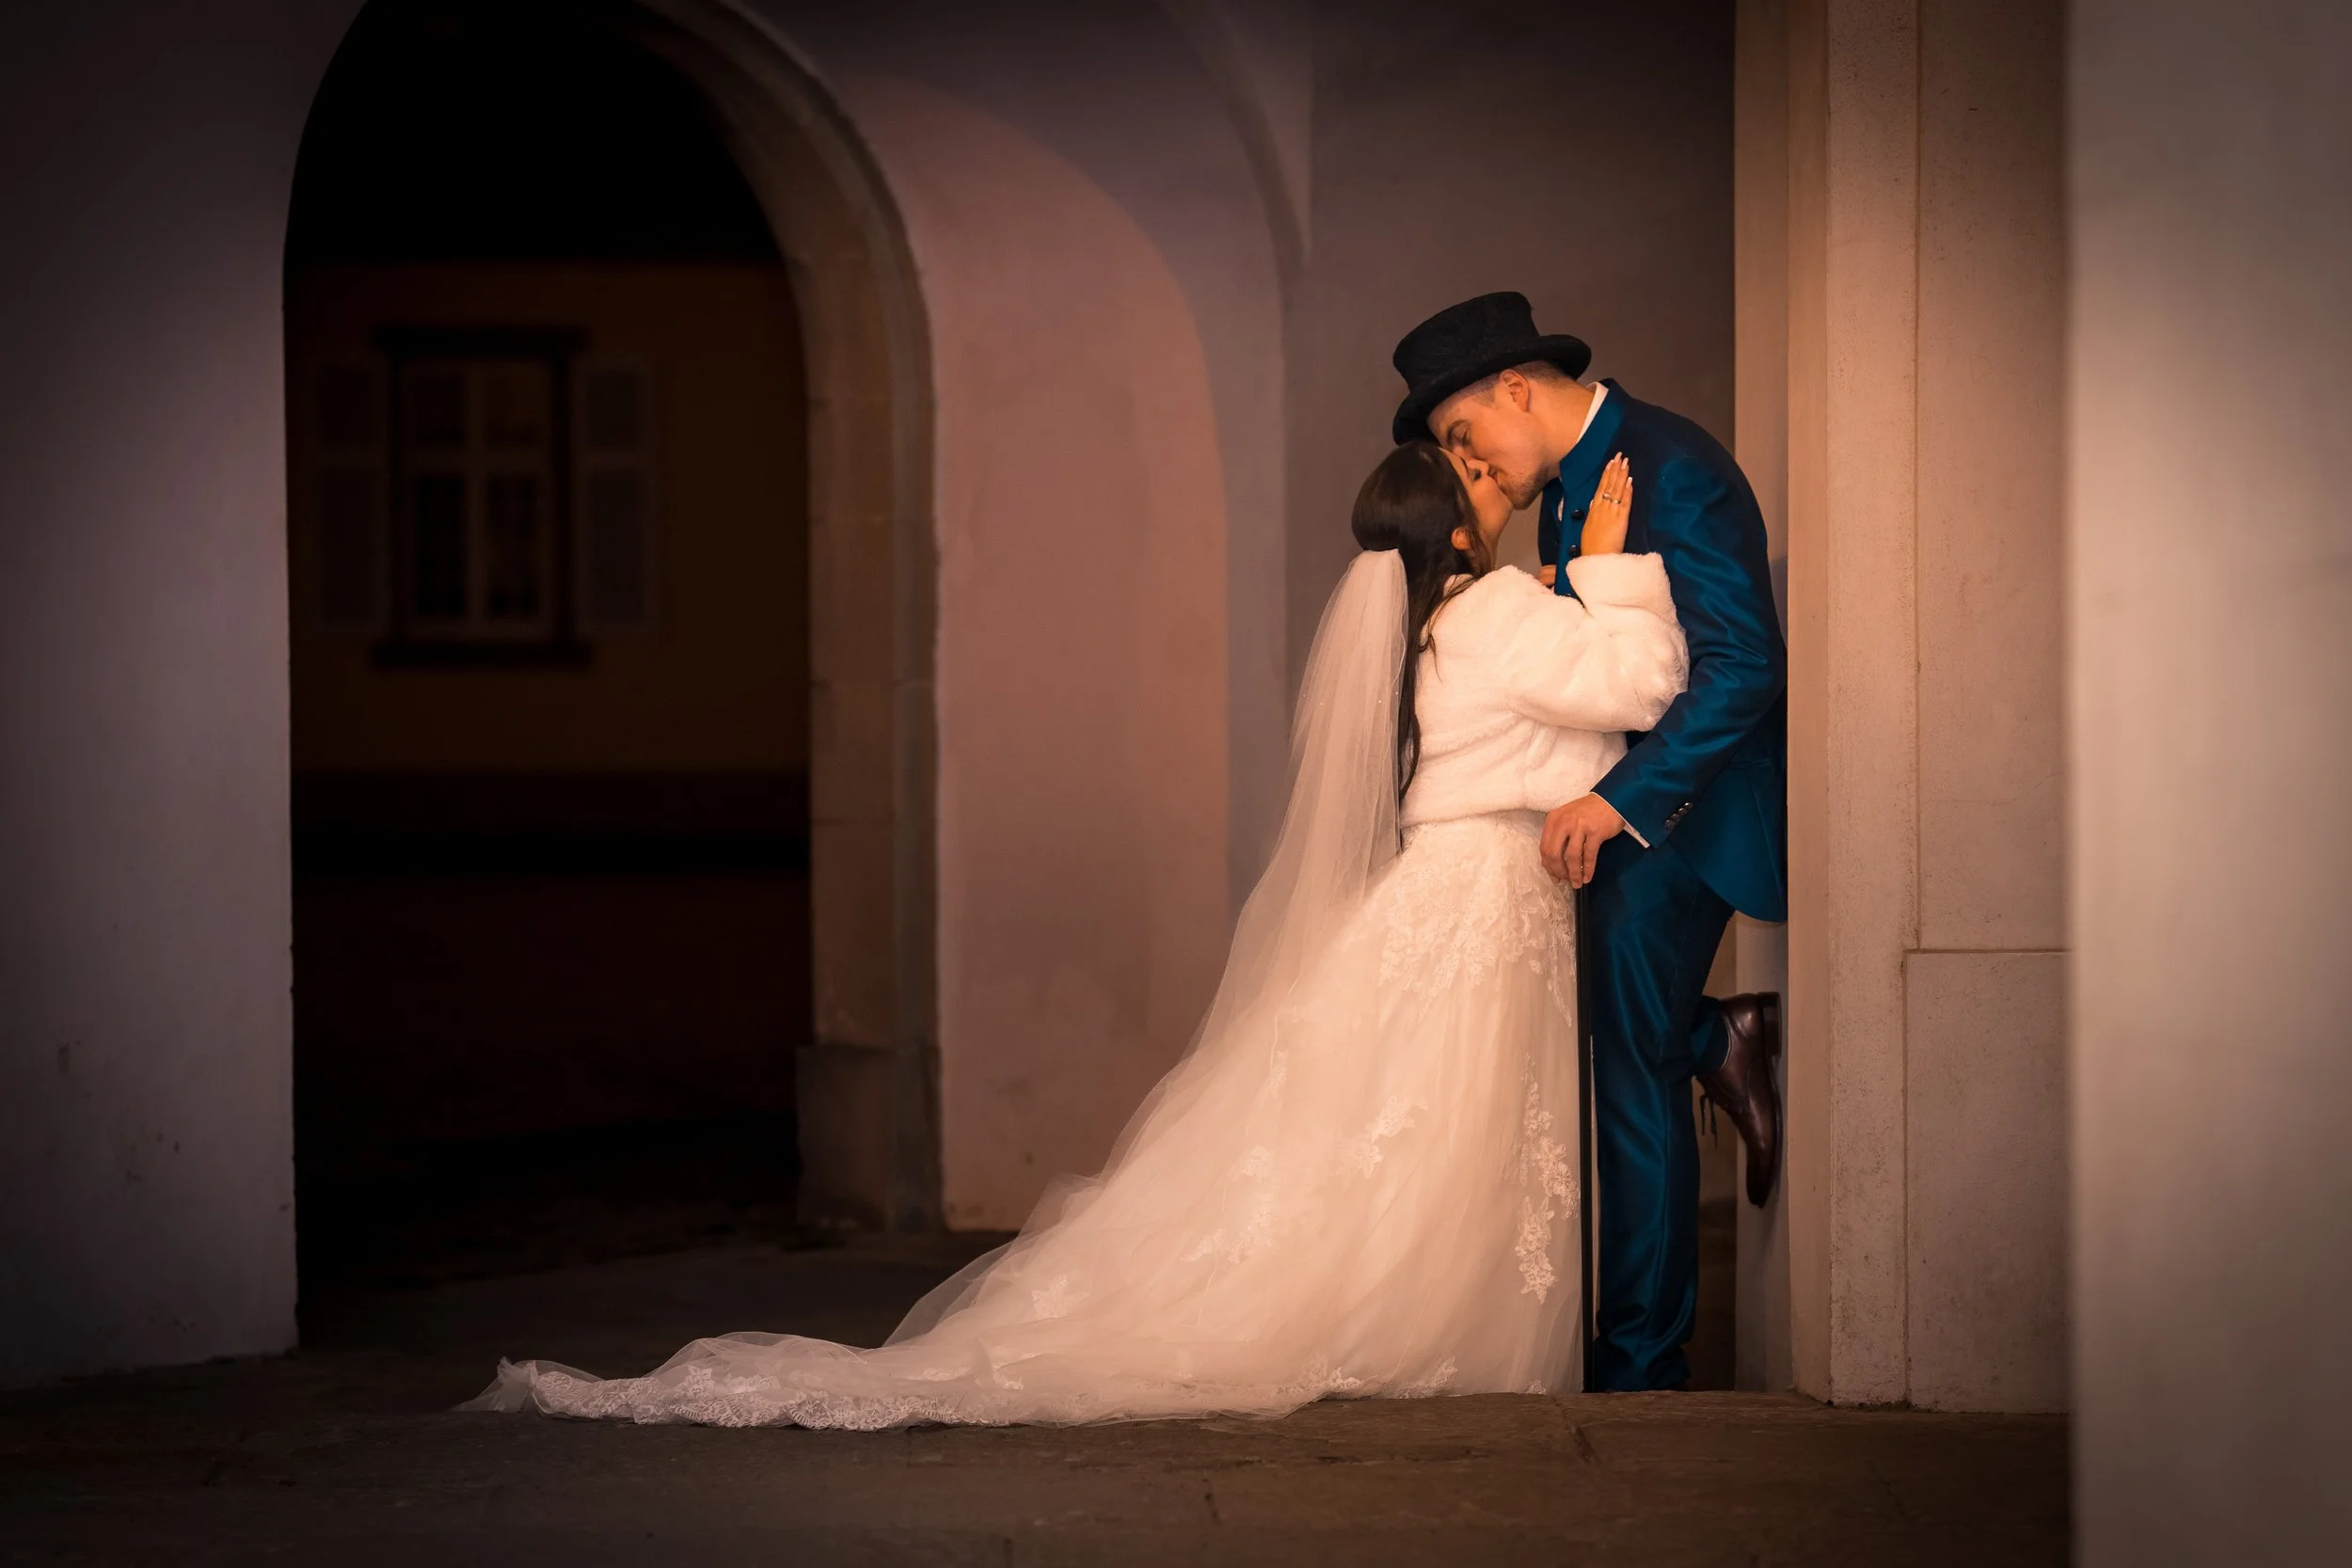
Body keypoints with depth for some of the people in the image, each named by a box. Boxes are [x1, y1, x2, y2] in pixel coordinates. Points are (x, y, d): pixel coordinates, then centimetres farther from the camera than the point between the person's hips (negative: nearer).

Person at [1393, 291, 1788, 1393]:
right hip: (1605, 798, 10)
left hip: (1678, 807, -10)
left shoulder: (1671, 470, -19)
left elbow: (1743, 665, -26)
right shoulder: (1567, 485, 11)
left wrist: (1616, 801, -32)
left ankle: (1640, 1364, 2)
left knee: (1631, 1072, -6)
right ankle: (1716, 1042, 19)